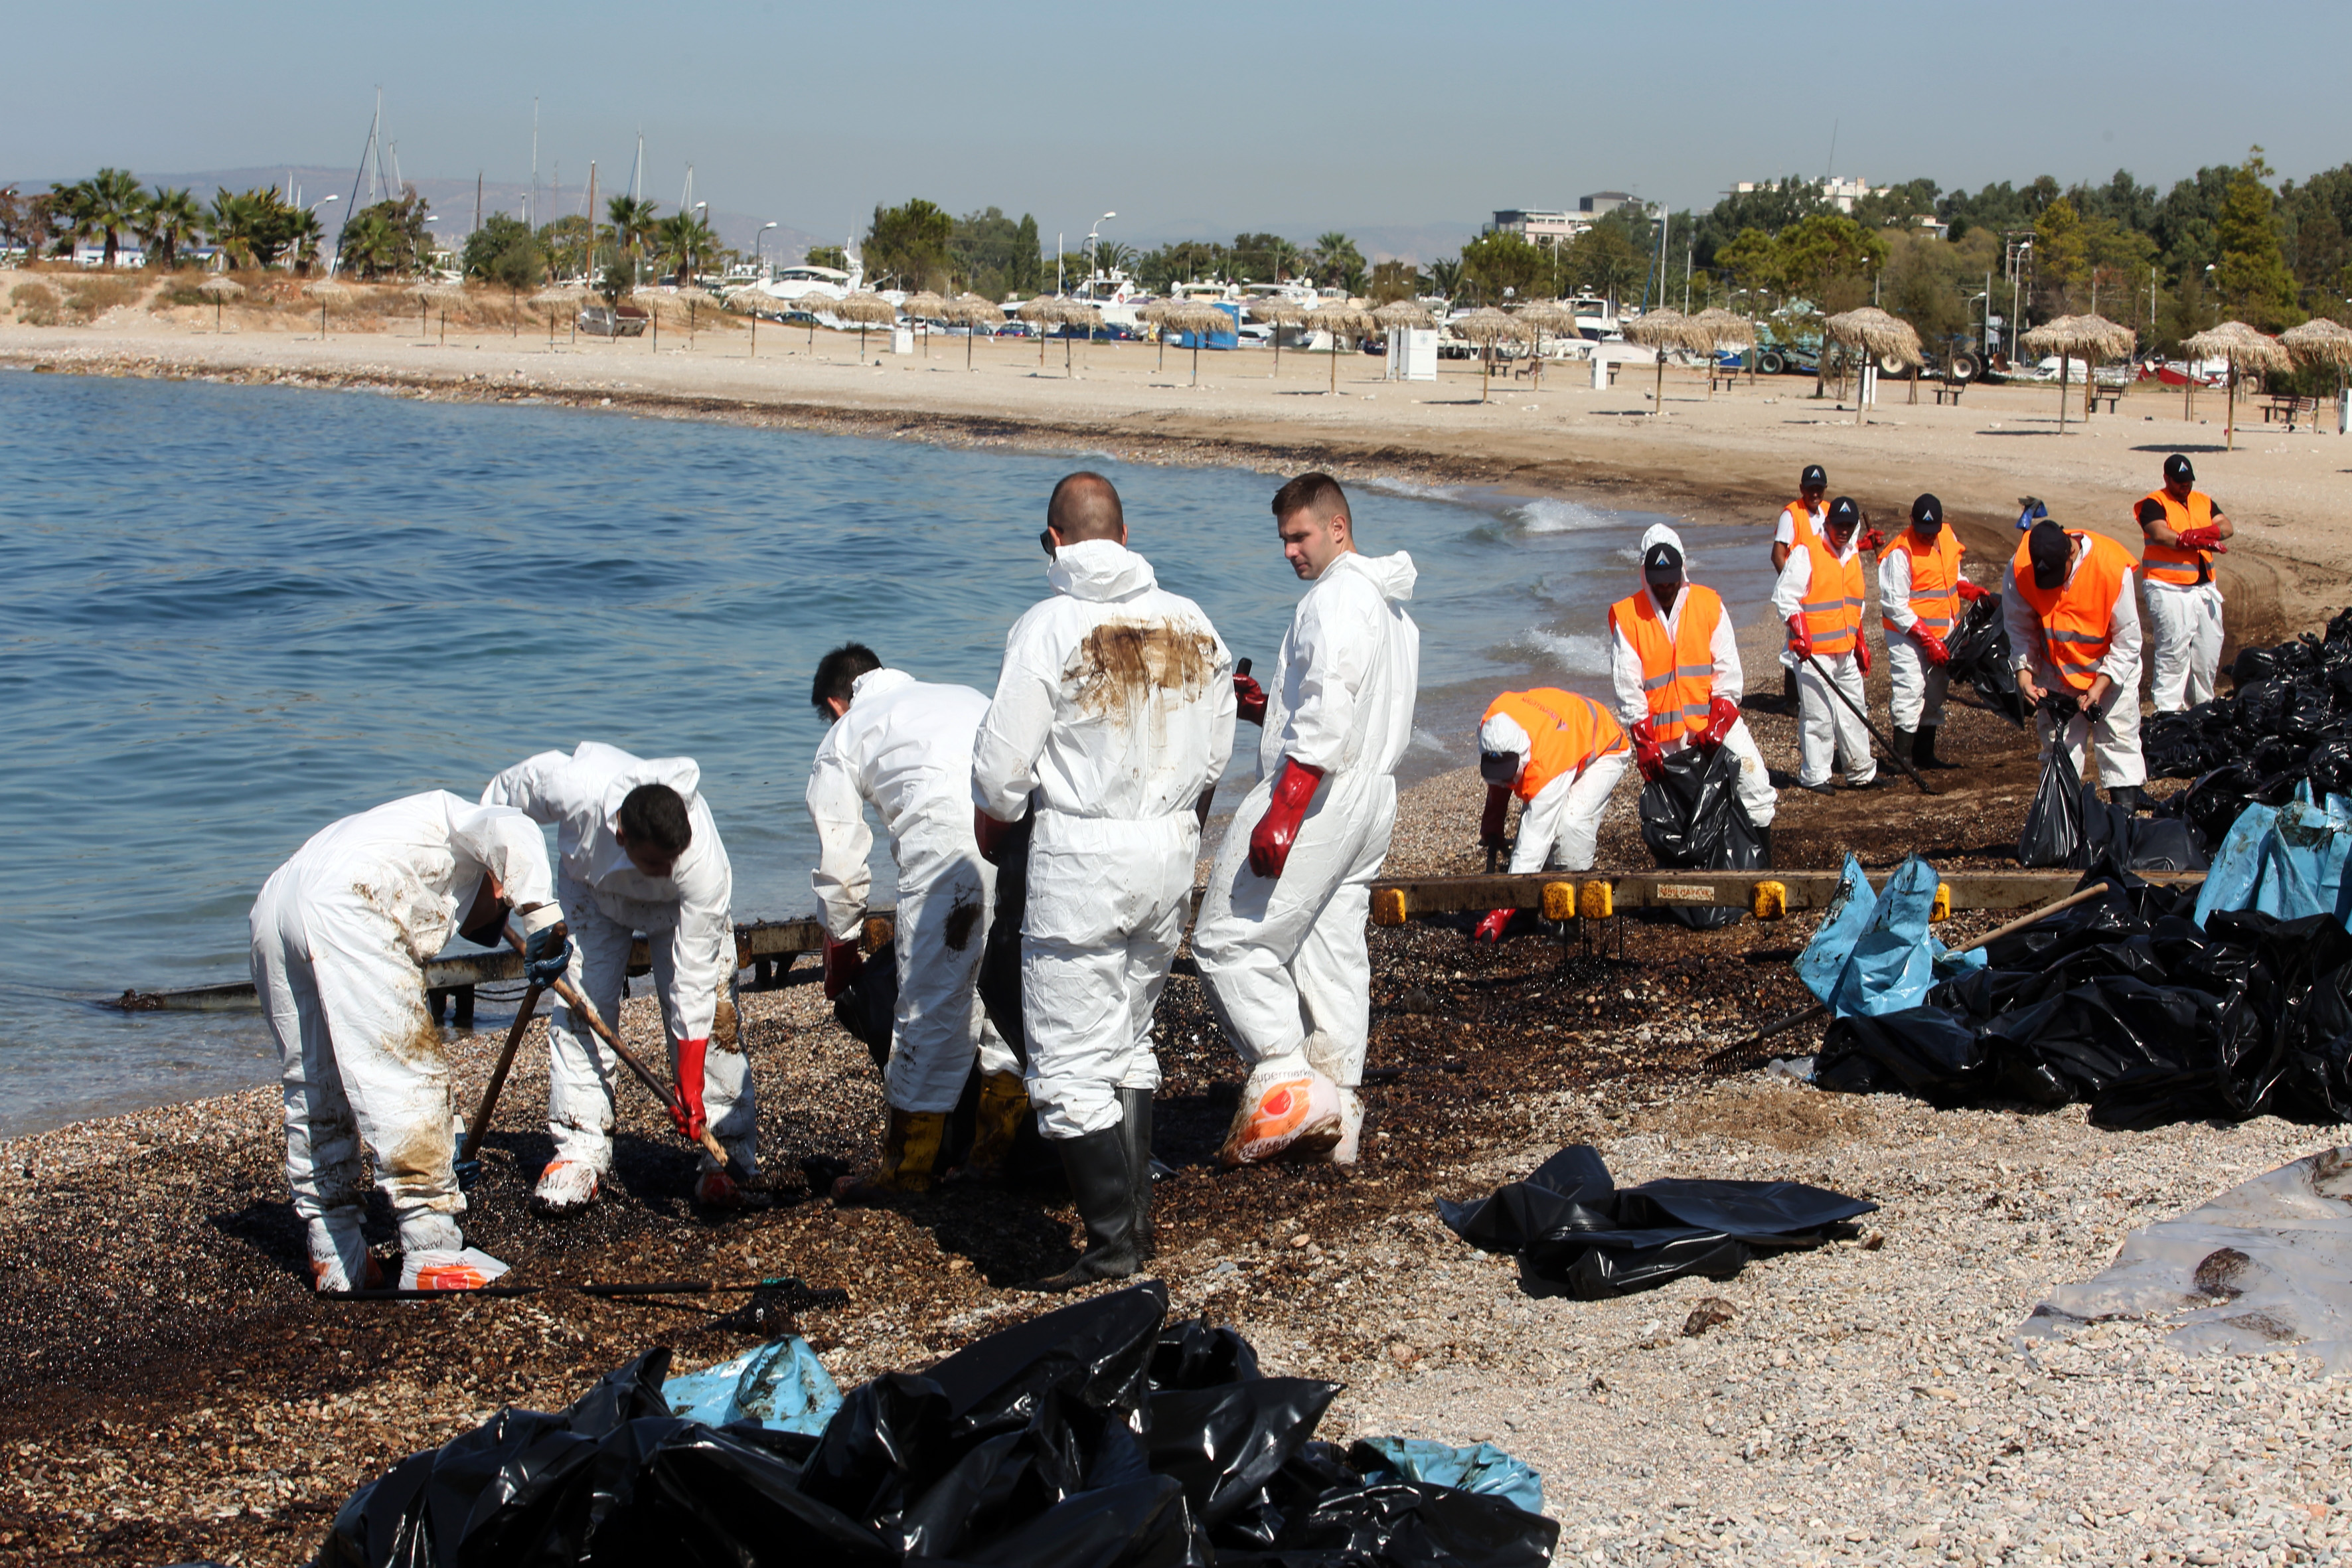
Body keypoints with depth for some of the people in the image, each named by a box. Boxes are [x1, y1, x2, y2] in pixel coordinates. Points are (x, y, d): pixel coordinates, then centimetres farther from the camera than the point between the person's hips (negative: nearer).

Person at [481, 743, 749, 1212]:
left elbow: (693, 981, -36)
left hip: (679, 905, -2)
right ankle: (580, 1153, -2)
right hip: (592, 886, 2)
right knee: (580, 1013, -8)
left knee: (712, 1014, -14)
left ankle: (724, 1159, -8)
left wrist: (691, 1088, -33)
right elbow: (506, 792, -16)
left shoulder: (703, 865, -42)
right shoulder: (573, 787, -42)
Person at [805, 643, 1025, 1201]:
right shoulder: (963, 696, 38)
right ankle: (999, 1140, 26)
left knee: (934, 997, 5)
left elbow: (839, 864, 24)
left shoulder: (844, 737, 24)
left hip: (950, 830, -5)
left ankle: (909, 1164, 15)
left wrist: (841, 951, 39)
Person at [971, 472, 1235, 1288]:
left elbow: (1002, 767, -11)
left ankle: (1113, 1239, -1)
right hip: (1172, 852, 6)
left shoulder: (1047, 628, -14)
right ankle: (1136, 1211, 24)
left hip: (1081, 857, -6)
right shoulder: (1190, 622, 4)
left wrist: (991, 827, 9)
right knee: (1130, 1038, 20)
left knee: (1071, 1063, 0)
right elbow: (1215, 753, 11)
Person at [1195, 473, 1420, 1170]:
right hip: (1372, 797, 10)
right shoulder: (1393, 603, 19)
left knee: (1229, 940, -5)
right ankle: (1335, 1117, 14)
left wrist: (1282, 813, -27)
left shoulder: (1337, 596, -13)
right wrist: (1268, 708, 16)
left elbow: (1331, 712, -24)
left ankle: (1285, 1082, -9)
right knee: (1332, 953, 12)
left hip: (1315, 797, -10)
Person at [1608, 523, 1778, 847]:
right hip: (1662, 732, -1)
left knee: (1754, 781, -11)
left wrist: (1718, 723, -11)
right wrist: (1644, 742, -9)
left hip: (1715, 719, 1)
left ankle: (1762, 868, -3)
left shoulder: (1709, 604, 2)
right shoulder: (1626, 616, -1)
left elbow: (1728, 673, 1)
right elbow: (1627, 688, -2)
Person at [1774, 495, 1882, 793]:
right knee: (1818, 716, -6)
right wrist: (1799, 632, -23)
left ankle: (1861, 773, 21)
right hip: (1813, 651, -7)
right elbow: (1784, 597, -13)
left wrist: (1861, 644, 24)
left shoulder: (1852, 557, 14)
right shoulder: (1807, 554, -9)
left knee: (1853, 715, 12)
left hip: (1846, 652, 7)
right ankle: (1814, 776, 3)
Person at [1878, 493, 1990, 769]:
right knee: (1910, 695, -13)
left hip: (1942, 633, 8)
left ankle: (1924, 754, 26)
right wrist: (1927, 640, -22)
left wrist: (1974, 592, 0)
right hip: (1908, 636, -8)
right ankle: (1901, 756, -9)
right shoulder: (1900, 554, -20)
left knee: (1934, 695, 15)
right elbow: (1895, 607, -20)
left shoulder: (1948, 538, 3)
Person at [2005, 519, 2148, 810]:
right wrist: (2023, 671, -17)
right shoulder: (2020, 568, -22)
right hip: (2056, 674, 2)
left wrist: (2100, 686, -21)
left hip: (2112, 669, -2)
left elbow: (2127, 640, -18)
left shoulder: (2113, 568, -28)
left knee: (2121, 740, 0)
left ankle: (2126, 809, 6)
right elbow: (2020, 627, -5)